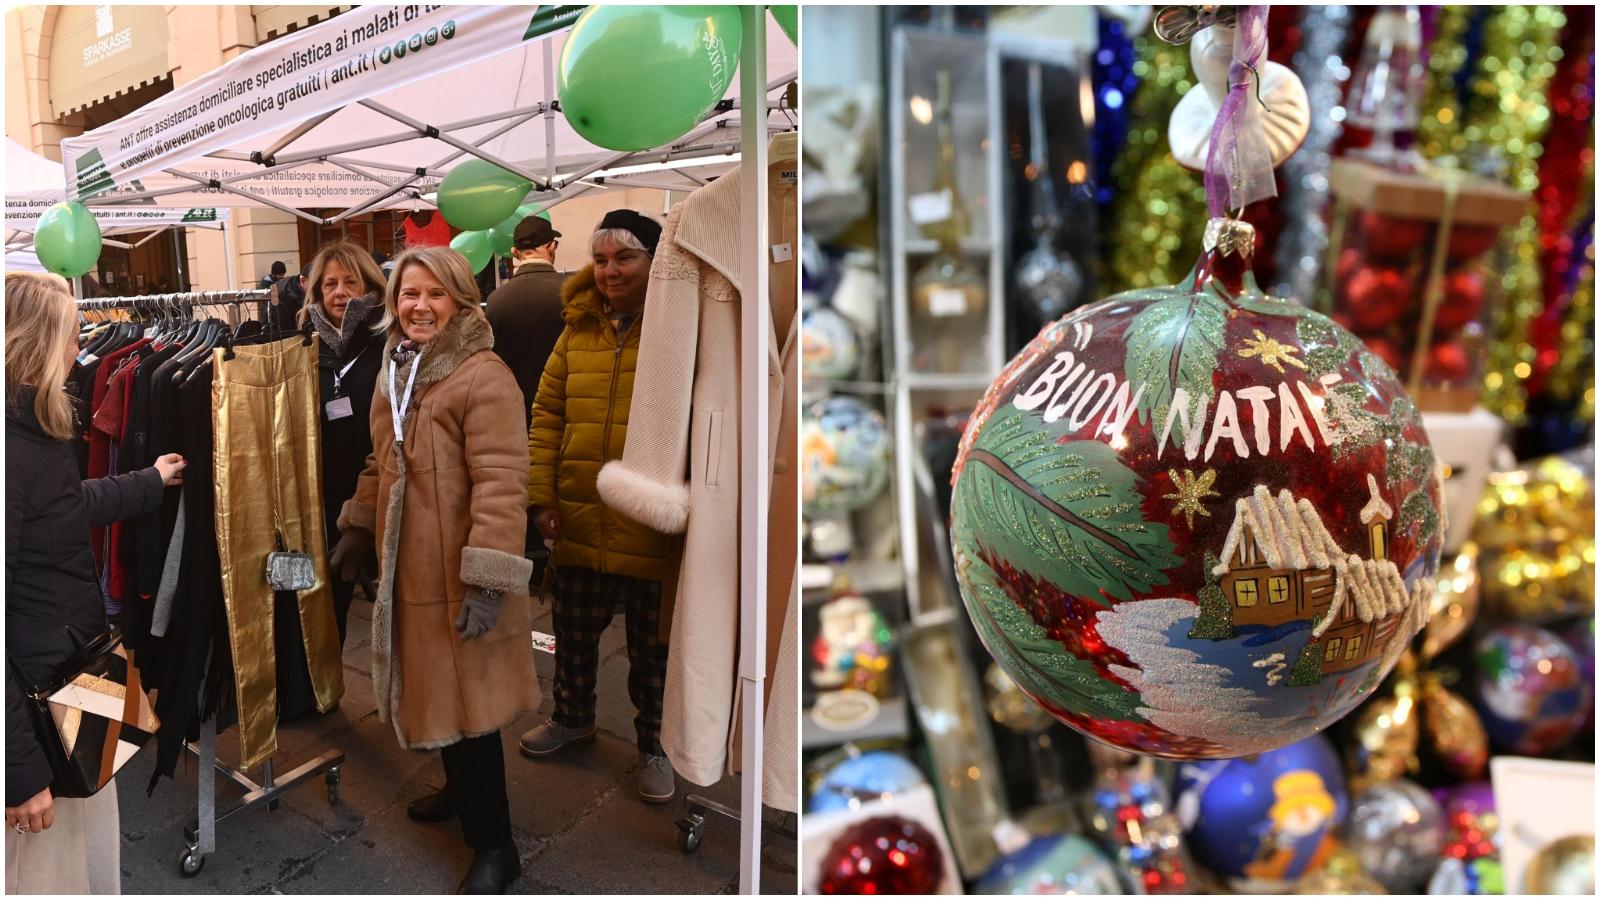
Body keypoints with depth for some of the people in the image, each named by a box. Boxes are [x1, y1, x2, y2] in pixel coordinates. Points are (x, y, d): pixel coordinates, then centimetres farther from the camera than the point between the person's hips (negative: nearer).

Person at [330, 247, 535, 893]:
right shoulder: (395, 372, 11)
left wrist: (490, 579, -27)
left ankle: (494, 845, 17)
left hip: (460, 575, -8)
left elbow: (500, 484, -24)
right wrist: (357, 526, 22)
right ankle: (461, 787, 44)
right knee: (433, 689, 21)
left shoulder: (484, 378, -18)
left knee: (467, 699, 1)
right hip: (408, 567, 8)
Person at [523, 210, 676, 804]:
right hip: (579, 521, 4)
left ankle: (653, 744, 34)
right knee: (573, 631, 20)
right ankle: (572, 718, 46)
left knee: (653, 645, 13)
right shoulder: (577, 331, 5)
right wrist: (541, 496, 1)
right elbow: (547, 416, 8)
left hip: (653, 527, -4)